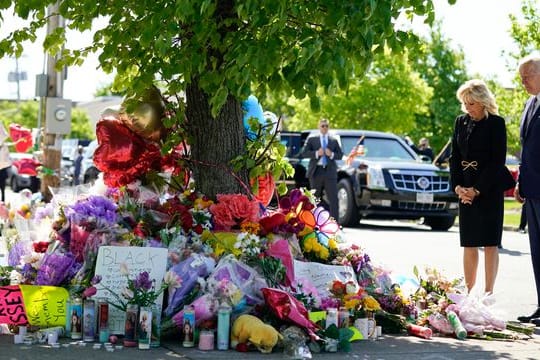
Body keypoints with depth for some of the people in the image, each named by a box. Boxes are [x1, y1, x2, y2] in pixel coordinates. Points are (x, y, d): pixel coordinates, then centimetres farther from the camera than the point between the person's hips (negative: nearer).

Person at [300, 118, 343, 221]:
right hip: (316, 172, 0)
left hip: (330, 172, 0)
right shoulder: (311, 139, 9)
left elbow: (340, 155, 9)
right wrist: (316, 153, -15)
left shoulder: (334, 140, 14)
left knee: (333, 199, -9)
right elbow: (304, 153, -1)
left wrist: (332, 154, -10)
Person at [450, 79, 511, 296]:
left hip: (489, 189, -5)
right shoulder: (461, 122, 11)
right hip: (465, 190, 5)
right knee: (469, 243, 6)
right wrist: (458, 186, -2)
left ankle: (488, 293, -2)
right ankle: (469, 291, 10)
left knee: (490, 243, -4)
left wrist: (477, 189, -13)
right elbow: (454, 156, 12)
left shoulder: (496, 123, -6)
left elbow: (498, 161, -10)